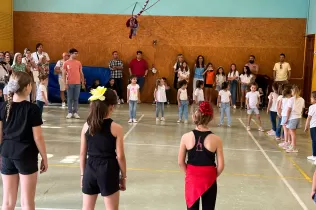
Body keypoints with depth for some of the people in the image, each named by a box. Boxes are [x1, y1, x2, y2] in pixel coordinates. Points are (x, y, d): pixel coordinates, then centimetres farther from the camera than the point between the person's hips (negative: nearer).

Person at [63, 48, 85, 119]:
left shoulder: (78, 63, 7)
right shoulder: (66, 63, 0)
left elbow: (81, 73, 11)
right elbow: (64, 74, 0)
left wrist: (83, 82, 6)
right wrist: (65, 84, -6)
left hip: (77, 83, 2)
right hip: (69, 83, -2)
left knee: (76, 99, 5)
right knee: (70, 99, 3)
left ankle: (75, 112, 10)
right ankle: (70, 112, 10)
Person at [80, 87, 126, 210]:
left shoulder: (86, 126, -2)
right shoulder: (116, 128, -12)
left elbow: (83, 153, 3)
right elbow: (120, 156, -8)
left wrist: (83, 174, 14)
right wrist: (123, 176, 4)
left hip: (90, 170, 4)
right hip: (108, 171, -3)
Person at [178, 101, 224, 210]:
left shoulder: (186, 137, -11)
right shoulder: (216, 139, -13)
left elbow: (180, 162, -3)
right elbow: (220, 166, -8)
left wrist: (189, 174, 11)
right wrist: (213, 176, 9)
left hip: (192, 179, 1)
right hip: (209, 180, -1)